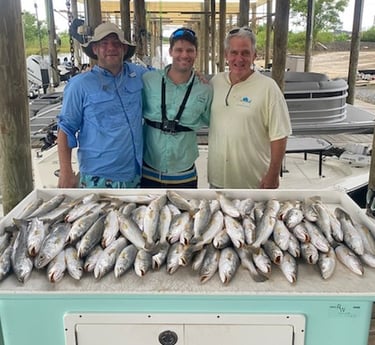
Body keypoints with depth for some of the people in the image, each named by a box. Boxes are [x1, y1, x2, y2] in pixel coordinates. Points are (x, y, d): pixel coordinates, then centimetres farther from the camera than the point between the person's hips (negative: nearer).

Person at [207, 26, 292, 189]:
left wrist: (273, 175, -13)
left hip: (254, 182, -4)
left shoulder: (268, 87, -12)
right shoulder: (215, 82, 2)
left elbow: (278, 136, -12)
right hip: (217, 178, 5)